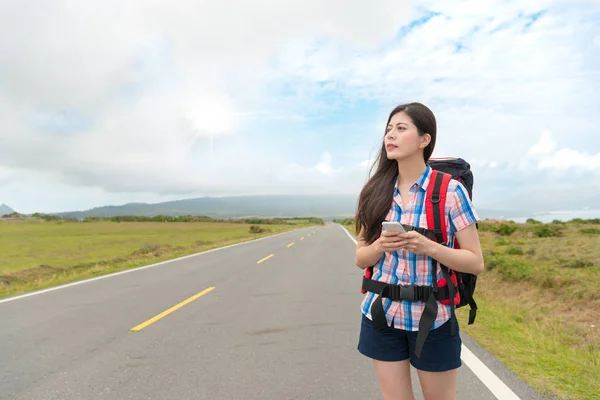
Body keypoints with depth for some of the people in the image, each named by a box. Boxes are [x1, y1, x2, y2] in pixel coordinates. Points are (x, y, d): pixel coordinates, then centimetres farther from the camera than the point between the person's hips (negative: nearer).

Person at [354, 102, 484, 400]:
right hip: (381, 313, 3)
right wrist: (381, 246, -17)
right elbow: (361, 258, 5)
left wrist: (428, 247, -24)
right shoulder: (377, 191, 1)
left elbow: (476, 263, -8)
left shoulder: (449, 190, -10)